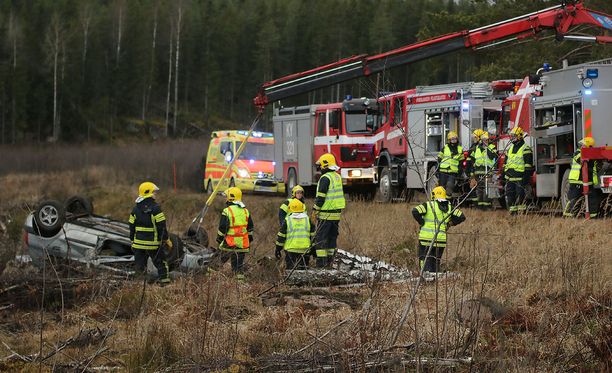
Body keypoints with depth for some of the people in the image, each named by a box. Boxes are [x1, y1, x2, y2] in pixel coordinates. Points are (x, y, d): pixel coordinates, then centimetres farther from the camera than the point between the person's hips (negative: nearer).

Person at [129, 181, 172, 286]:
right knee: (161, 264, 8)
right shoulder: (155, 208, -14)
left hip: (139, 243, 4)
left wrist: (132, 241, 19)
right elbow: (162, 227, -12)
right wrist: (167, 240, -3)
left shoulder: (135, 209, 3)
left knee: (140, 267, 9)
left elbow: (132, 227, 8)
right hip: (154, 244, -4)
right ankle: (164, 282, 7)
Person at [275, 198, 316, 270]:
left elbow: (281, 237, 3)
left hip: (290, 250, -2)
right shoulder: (308, 220, 6)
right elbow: (313, 236, 11)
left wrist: (278, 249, 13)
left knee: (290, 270, 2)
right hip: (304, 250, 2)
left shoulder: (287, 221, 0)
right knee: (302, 269, 7)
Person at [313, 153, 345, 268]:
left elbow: (321, 197, -16)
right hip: (337, 212, 8)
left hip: (326, 213, -8)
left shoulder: (325, 178, -14)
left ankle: (321, 262, -8)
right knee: (332, 237, 13)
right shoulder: (337, 177, 13)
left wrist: (315, 211, -9)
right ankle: (330, 261, 16)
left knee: (320, 237, -4)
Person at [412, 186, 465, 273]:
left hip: (426, 237, -4)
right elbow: (461, 217, 7)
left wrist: (421, 222, -5)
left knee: (425, 262, -2)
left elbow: (415, 211, -17)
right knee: (436, 262, 15)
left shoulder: (428, 205, -3)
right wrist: (449, 224, 11)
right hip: (441, 240, 4)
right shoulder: (449, 207, 9)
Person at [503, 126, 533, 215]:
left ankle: (522, 212, -2)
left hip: (519, 178, -8)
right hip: (509, 178, 8)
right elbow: (506, 162, 25)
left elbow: (528, 165, -12)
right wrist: (504, 174, 20)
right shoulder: (510, 148, 19)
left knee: (520, 196, -7)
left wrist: (526, 178, -18)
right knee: (510, 196, 6)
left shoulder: (525, 149, -6)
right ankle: (513, 213, 12)